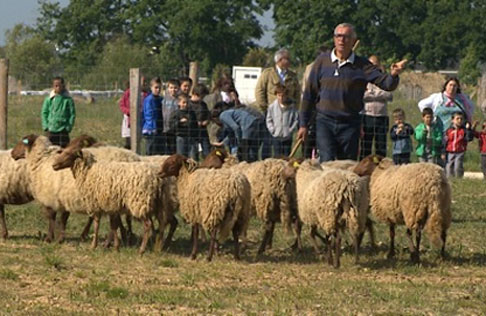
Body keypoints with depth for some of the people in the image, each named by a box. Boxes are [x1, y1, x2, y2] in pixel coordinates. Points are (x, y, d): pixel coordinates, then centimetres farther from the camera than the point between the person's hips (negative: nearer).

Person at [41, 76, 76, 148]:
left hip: (63, 129, -2)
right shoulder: (49, 99, 3)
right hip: (51, 129, 2)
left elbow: (72, 114, 1)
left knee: (63, 147, -3)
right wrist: (45, 125, -1)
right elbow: (44, 113, 9)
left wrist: (69, 126, -7)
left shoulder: (68, 99, -1)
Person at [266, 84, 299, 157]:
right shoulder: (272, 107, -1)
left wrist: (291, 130, -8)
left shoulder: (291, 106, -4)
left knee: (286, 156, 5)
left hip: (287, 137, 0)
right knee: (277, 156, 2)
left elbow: (296, 120, 1)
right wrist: (272, 130, -5)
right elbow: (269, 120, 6)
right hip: (276, 137, 0)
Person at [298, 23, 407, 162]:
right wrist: (303, 124, 8)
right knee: (327, 163, -14)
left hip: (350, 124, 1)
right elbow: (309, 93, 8)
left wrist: (393, 75, -32)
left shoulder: (361, 65, 2)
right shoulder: (322, 61, 4)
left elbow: (385, 83, -8)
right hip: (325, 121, -1)